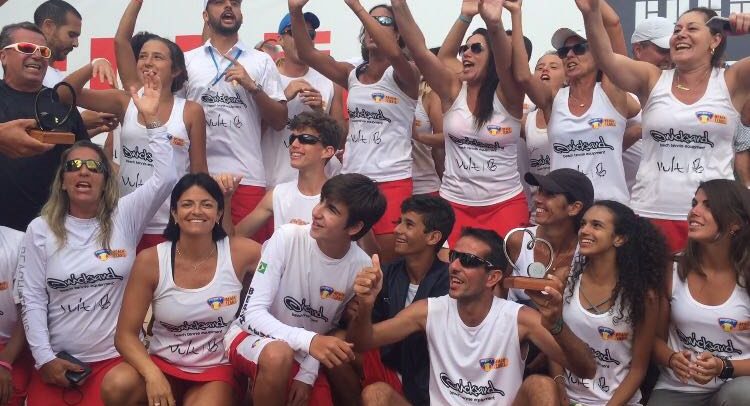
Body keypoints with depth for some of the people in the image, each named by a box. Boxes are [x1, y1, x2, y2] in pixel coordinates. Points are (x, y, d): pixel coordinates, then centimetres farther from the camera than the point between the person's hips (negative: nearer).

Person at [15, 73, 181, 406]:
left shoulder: (124, 217, 1)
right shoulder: (40, 230, 3)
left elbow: (165, 179, -12)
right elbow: (32, 297, 0)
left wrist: (152, 120, -16)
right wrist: (44, 357, -7)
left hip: (113, 357, -1)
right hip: (56, 360, 1)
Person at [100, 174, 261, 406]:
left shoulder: (239, 253, -7)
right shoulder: (150, 261, -8)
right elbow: (125, 335, -9)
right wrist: (152, 375, -26)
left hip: (217, 371, 0)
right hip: (164, 365, 1)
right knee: (116, 385, -29)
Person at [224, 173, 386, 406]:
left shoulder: (361, 266, -13)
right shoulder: (288, 237, -22)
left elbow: (332, 329, 2)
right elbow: (253, 313, -24)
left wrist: (307, 374, -9)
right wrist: (309, 340, -38)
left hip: (306, 355, 4)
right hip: (252, 335, -4)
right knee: (278, 354, -36)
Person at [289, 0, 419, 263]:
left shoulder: (404, 76, -3)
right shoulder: (352, 75, 10)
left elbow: (394, 52, -26)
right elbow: (307, 53, 0)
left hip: (392, 181, -4)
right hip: (351, 179, 5)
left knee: (388, 261, -2)